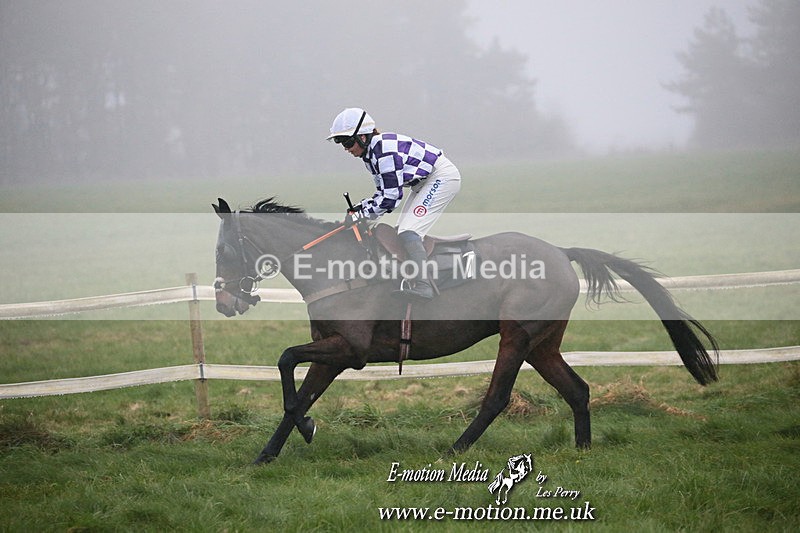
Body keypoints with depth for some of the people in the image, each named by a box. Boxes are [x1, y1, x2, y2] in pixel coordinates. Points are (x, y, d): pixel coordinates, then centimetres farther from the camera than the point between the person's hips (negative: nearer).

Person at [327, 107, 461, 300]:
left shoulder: (383, 149, -26)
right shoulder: (370, 153, 5)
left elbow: (391, 197, -26)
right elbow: (383, 193, 11)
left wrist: (362, 214, -18)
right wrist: (359, 208, -5)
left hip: (442, 176, -11)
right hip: (424, 181, 11)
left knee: (408, 232, -20)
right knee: (401, 232, 9)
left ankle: (422, 284, -27)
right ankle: (410, 281, 11)